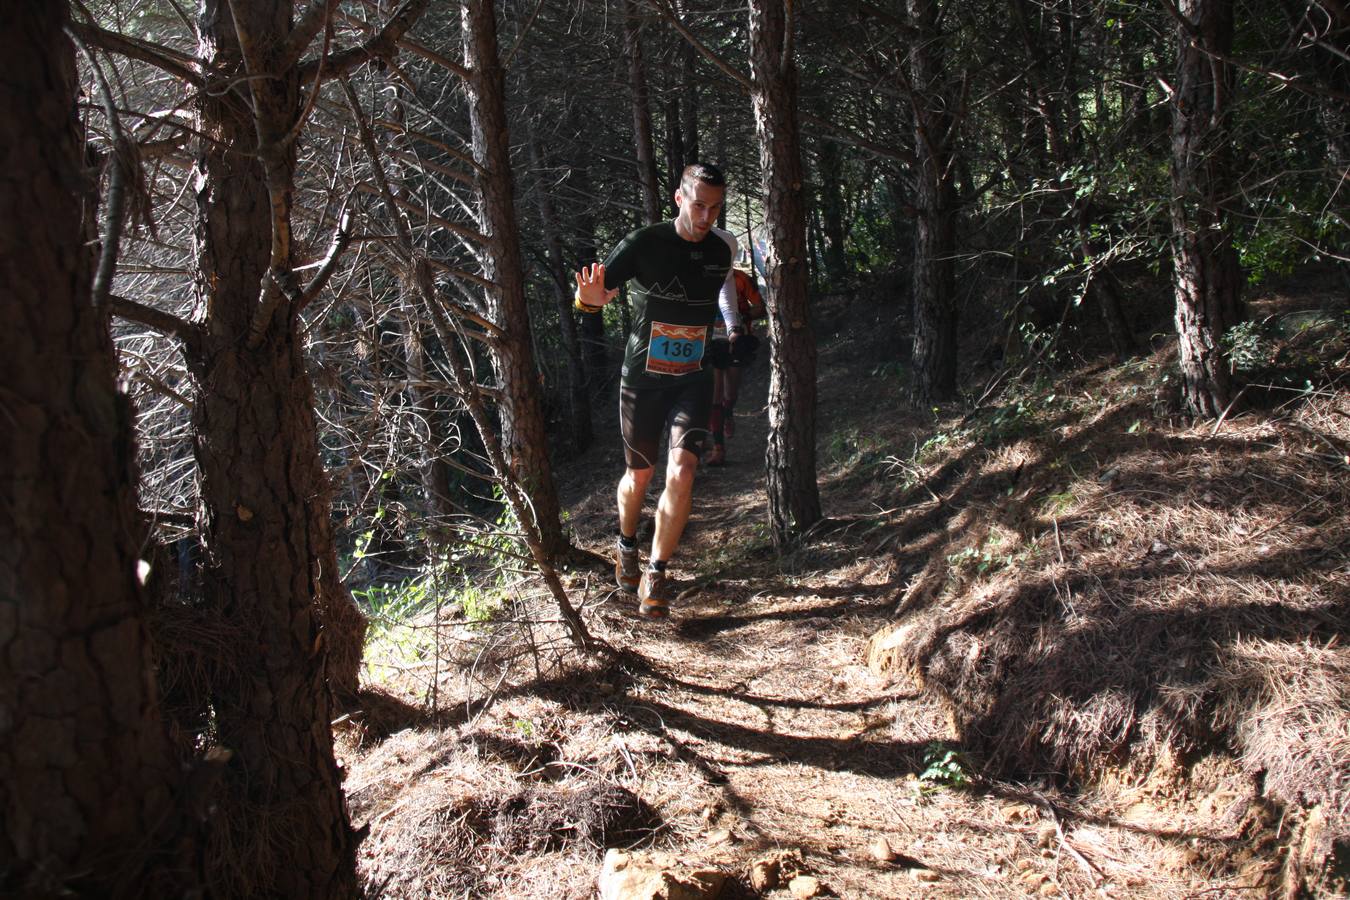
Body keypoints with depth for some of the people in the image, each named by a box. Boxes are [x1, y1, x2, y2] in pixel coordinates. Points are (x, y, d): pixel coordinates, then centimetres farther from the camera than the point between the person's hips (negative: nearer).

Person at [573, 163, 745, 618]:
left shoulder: (722, 248, -2)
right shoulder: (644, 243, -13)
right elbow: (590, 298, -14)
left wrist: (734, 330, 21)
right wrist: (592, 297, -35)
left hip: (693, 379, 2)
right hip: (642, 377, -1)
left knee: (682, 470, -17)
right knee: (639, 474, 13)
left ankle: (655, 574, -4)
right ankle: (626, 547, 43)